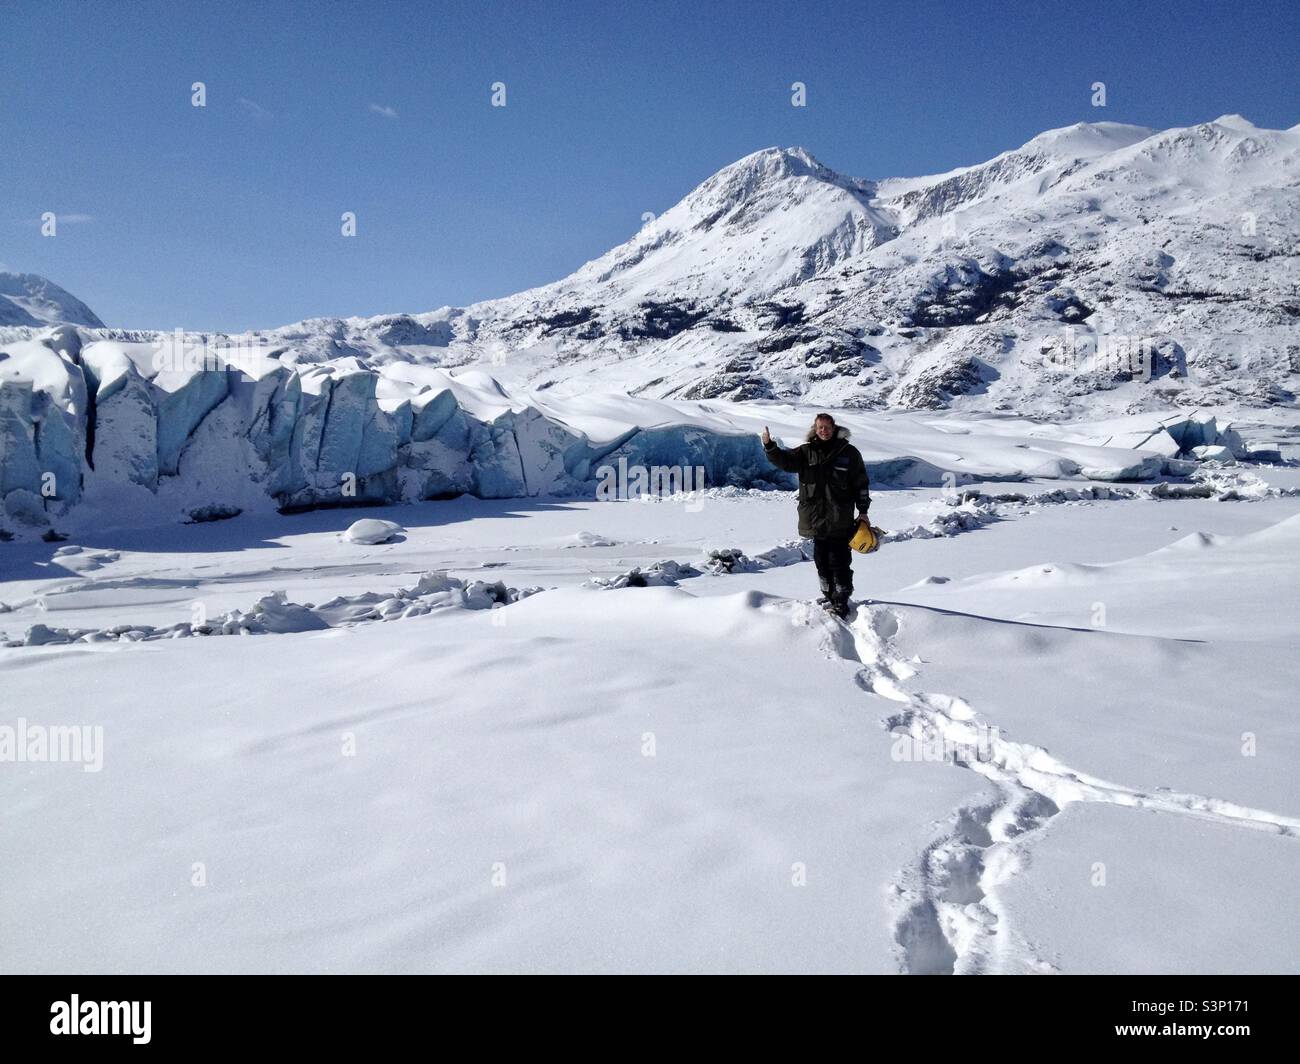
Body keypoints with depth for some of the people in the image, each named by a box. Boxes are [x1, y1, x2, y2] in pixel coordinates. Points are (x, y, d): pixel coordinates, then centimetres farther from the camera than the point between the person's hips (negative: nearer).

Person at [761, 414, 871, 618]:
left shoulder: (849, 453, 0)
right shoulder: (806, 452, 7)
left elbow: (861, 483, 4)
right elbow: (785, 460, -5)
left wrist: (863, 511, 1)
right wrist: (769, 446, -23)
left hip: (840, 521, -4)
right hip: (816, 518, 4)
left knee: (840, 562, -5)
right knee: (821, 560, 12)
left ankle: (841, 602, -1)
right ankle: (829, 595, 25)